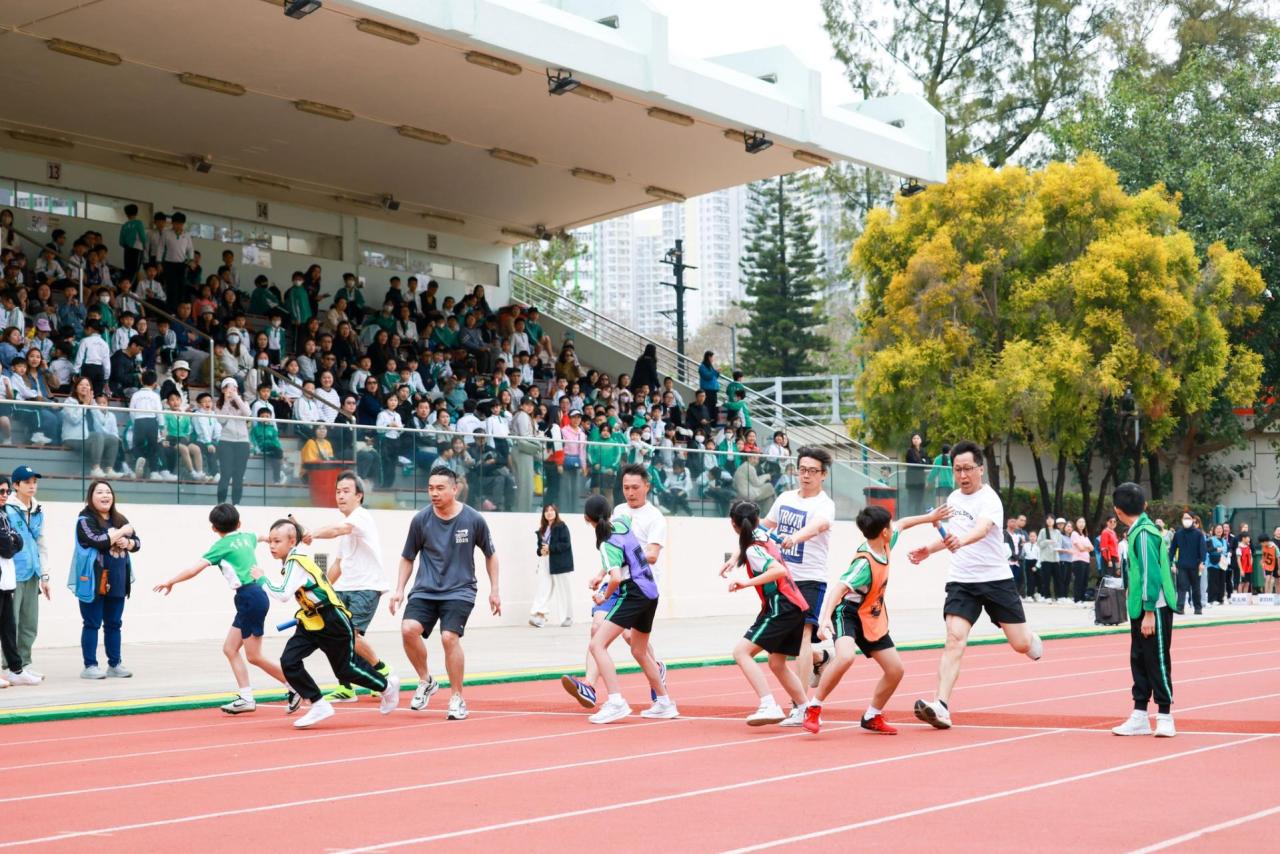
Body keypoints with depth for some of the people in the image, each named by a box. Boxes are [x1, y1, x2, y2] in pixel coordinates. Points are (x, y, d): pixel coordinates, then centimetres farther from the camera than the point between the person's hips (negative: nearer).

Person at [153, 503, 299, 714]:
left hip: (250, 597, -8)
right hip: (254, 596, 8)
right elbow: (257, 538, 41)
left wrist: (170, 582, 1)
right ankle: (246, 697, 5)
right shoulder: (247, 537, 14)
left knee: (253, 656, -3)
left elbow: (193, 570, -9)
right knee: (230, 648, 9)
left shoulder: (222, 545, -6)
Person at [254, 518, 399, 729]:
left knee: (346, 668, 4)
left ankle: (387, 686, 30)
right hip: (311, 623, 9)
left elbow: (282, 595, -31)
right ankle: (319, 706, 1)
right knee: (289, 662, -6)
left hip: (333, 623, -9)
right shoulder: (293, 561, 6)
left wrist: (261, 578, -20)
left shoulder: (296, 563, -22)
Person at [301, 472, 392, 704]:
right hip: (345, 588, 9)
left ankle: (382, 670, 7)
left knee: (351, 635, -19)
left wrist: (314, 533, -52)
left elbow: (337, 529, -34)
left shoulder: (361, 516, -10)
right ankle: (346, 688, 7)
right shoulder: (346, 524, 19)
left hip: (367, 587, -9)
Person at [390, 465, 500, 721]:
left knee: (449, 637, -22)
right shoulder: (421, 520, -3)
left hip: (459, 591, -2)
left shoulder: (473, 520, -6)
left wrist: (494, 590, 9)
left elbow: (490, 555, 10)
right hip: (425, 591, 2)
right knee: (408, 628, -22)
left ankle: (457, 698, -4)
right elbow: (408, 558, 11)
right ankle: (426, 682, 3)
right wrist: (399, 590, 3)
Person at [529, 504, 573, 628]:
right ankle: (540, 616, -13)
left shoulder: (561, 526, -7)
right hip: (545, 562, 6)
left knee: (562, 591, 4)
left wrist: (550, 548, -20)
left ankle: (567, 617, 15)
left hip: (559, 564, -6)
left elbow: (566, 544, -15)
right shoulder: (542, 529, 13)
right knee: (543, 589, -6)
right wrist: (541, 551, -4)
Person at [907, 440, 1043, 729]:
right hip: (960, 581, 4)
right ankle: (941, 706, -25)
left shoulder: (989, 499, -14)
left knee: (1021, 644, 2)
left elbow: (982, 529, -36)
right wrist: (928, 550, 17)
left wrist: (961, 541, -55)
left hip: (996, 579, -4)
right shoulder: (953, 498, 7)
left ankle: (1031, 639, 42)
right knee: (955, 639, -16)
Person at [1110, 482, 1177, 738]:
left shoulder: (1144, 533, -16)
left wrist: (1149, 613, -20)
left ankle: (1165, 717, 6)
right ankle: (1140, 717, 16)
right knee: (1139, 660, 11)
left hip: (1154, 609, -9)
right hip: (1139, 609, 9)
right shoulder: (1135, 532, 11)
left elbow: (1151, 575, -20)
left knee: (1157, 661, -2)